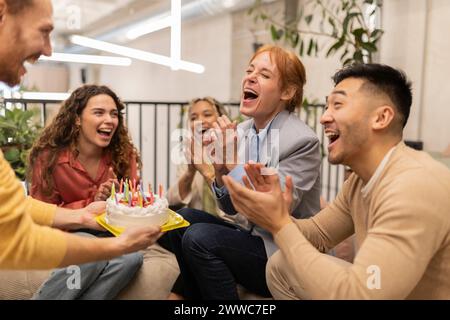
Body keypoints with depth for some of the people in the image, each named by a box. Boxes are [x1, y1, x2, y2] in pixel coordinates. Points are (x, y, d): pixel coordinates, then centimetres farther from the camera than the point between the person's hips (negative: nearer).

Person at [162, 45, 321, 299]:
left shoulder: (303, 141, -18)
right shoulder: (242, 131, 1)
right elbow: (232, 208, 6)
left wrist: (233, 163, -24)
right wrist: (220, 172, -14)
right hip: (249, 235, 6)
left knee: (199, 237, -21)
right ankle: (190, 292, 15)